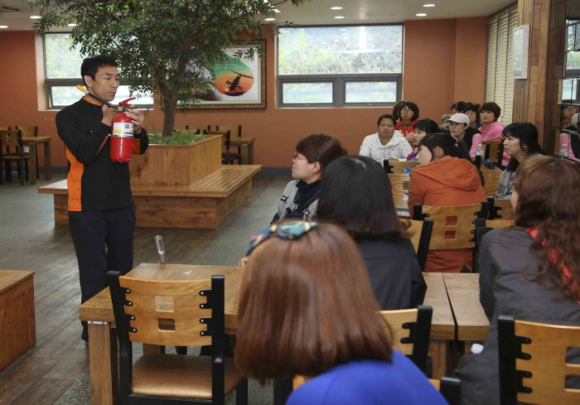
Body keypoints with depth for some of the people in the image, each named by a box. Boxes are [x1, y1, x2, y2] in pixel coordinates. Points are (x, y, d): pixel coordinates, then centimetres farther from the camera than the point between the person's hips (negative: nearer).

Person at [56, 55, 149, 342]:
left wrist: (139, 129, -16)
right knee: (94, 273, -1)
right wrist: (105, 123, -22)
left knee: (123, 268, 15)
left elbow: (140, 150, 4)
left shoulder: (119, 113, 10)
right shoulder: (70, 115, -8)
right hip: (88, 209, -6)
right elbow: (84, 153, -20)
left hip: (122, 205, 6)